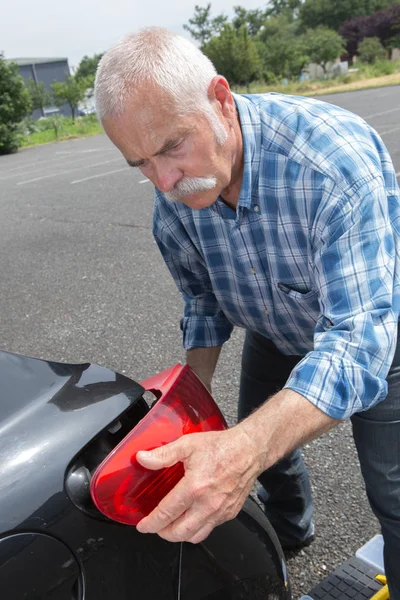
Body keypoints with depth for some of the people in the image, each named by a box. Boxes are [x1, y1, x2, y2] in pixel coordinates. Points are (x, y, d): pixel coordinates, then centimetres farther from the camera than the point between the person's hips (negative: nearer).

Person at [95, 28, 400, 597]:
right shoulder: (173, 187, -19)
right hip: (276, 334, 5)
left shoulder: (337, 160, -40)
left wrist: (245, 450, -59)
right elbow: (202, 295, -3)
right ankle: (290, 531, 53)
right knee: (263, 449, 19)